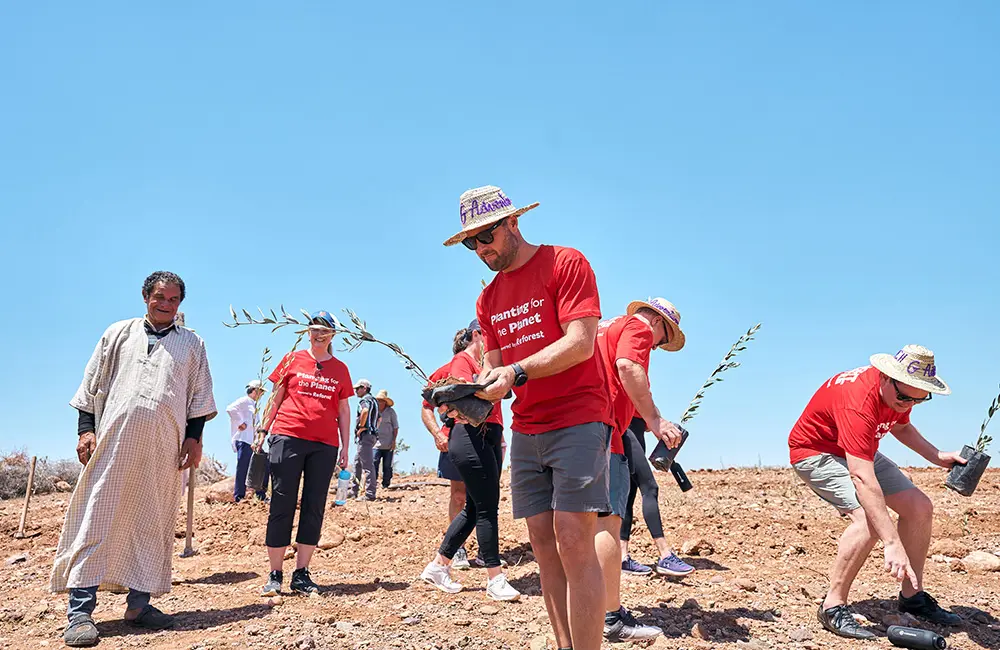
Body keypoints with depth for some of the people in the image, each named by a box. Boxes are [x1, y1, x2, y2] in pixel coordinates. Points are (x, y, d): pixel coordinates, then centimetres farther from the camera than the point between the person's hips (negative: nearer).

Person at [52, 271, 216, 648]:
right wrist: (86, 428, 1)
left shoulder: (192, 344, 17)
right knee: (97, 518, -7)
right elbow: (92, 384, 12)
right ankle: (80, 610, -6)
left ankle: (139, 602, 10)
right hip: (114, 437, -1)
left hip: (164, 446, 1)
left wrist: (194, 437, 3)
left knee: (153, 524, 2)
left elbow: (200, 396, 15)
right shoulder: (118, 334, 15)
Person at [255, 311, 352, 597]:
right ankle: (274, 575, 5)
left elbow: (343, 410, 14)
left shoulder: (340, 369, 12)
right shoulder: (292, 360, 8)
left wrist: (345, 446, 10)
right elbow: (276, 398, 11)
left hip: (325, 444, 2)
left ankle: (301, 574, 10)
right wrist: (263, 430, 6)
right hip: (288, 437, -2)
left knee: (314, 507, 3)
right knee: (282, 504, -2)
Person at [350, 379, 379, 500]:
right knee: (357, 462, 18)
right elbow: (379, 418, 32)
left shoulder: (365, 399, -10)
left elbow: (365, 411, -33)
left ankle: (370, 494, -12)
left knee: (367, 464, -11)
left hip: (365, 435, -11)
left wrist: (361, 427, -23)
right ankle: (354, 491, 25)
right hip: (372, 434, 11)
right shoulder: (373, 400, 21)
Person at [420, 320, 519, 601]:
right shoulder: (462, 360, -3)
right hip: (471, 437, -9)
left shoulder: (485, 363, 22)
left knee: (474, 508, 11)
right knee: (487, 507, -7)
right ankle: (495, 580, -1)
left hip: (489, 438, 9)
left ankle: (438, 566, 22)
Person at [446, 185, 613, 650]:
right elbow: (494, 364, 17)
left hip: (576, 418, -7)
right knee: (544, 546, 4)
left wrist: (514, 374, -24)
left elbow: (580, 343, -15)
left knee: (573, 543, -13)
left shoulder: (565, 263, -5)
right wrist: (477, 392, -6)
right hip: (526, 431, 7)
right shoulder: (489, 298, 16)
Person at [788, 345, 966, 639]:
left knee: (920, 508, 2)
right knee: (868, 518, -29)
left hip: (860, 452, 9)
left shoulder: (903, 391, -11)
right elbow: (863, 479, -45)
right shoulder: (858, 402, -38)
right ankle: (833, 607, -17)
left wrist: (937, 456, -2)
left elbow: (901, 427, 15)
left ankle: (912, 596, 18)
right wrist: (892, 544, -49)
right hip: (815, 452, -9)